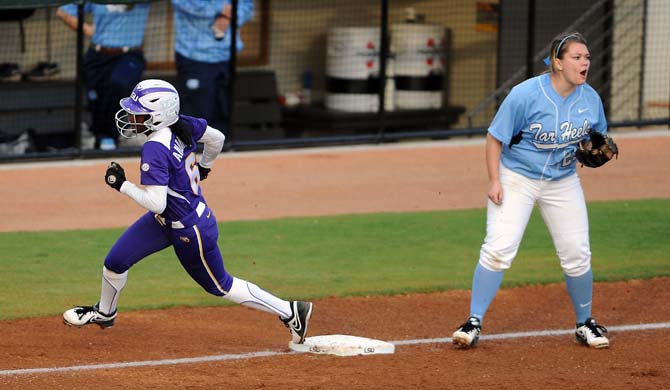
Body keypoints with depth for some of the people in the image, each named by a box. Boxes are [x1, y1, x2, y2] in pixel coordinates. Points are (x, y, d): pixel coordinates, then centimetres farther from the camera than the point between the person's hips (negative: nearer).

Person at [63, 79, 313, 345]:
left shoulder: (155, 149, -33)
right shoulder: (184, 126, -10)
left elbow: (156, 203, -34)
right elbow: (217, 138, 8)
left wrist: (121, 185, -25)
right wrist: (204, 167, 25)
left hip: (190, 232, -9)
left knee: (220, 286, 10)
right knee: (115, 262, 11)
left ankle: (289, 311, 19)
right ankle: (104, 313, 37)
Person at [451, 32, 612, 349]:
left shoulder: (590, 99, -6)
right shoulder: (525, 95, -20)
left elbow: (597, 137, 11)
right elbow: (495, 138, -12)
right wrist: (494, 181, -18)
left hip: (563, 182, 4)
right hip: (516, 178, -4)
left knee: (577, 257, 3)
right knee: (498, 249, -15)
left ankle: (585, 324, 22)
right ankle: (474, 323, -7)